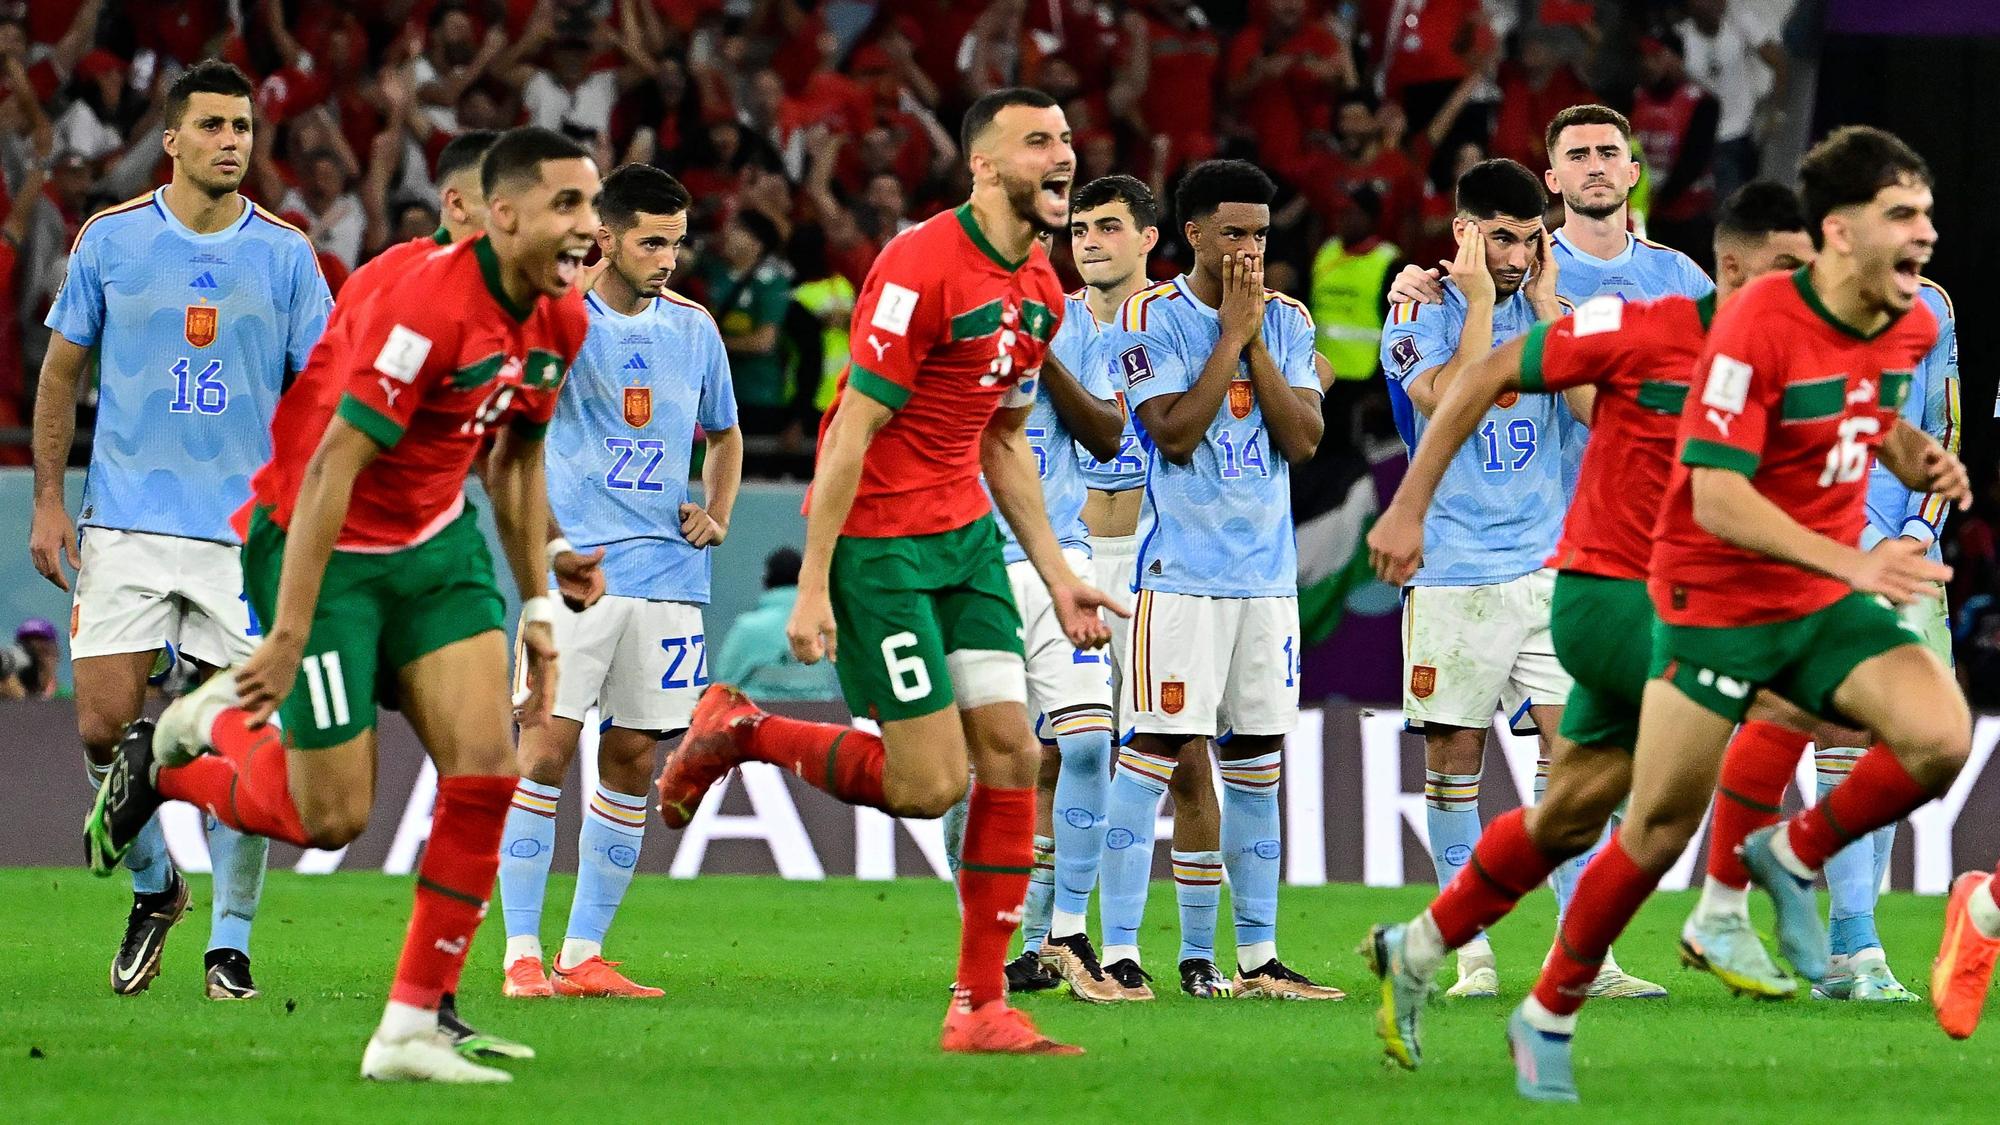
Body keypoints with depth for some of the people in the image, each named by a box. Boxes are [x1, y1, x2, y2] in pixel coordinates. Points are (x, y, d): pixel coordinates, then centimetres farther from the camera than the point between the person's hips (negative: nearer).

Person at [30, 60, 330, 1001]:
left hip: (248, 532, 0)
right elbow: (62, 370, 10)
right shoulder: (109, 240, 3)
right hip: (125, 528, 0)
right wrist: (47, 499, 3)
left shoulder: (284, 253, 3)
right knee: (103, 725, -7)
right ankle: (153, 887, 19)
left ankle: (230, 943, 7)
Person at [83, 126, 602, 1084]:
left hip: (435, 541, 7)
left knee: (485, 767, -9)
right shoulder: (428, 304, -28)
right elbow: (331, 467, -28)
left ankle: (411, 1030, -2)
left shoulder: (560, 319, -2)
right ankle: (172, 750, 27)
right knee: (331, 818, -4)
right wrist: (288, 635, -28)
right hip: (322, 543, -7)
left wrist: (535, 608, 14)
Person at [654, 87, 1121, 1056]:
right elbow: (852, 430, -18)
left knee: (1010, 753, -1)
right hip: (876, 537, -8)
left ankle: (981, 1006, 4)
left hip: (964, 536, 8)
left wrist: (1055, 574, 16)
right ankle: (737, 731, 13)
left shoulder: (1039, 288, 9)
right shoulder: (922, 267, -18)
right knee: (929, 784, -10)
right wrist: (813, 585, -19)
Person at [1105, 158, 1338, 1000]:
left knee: (1257, 758, 7)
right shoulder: (1151, 318, -4)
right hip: (1180, 573, -5)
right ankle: (1116, 953, -9)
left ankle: (1257, 958, 10)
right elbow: (1174, 434, -15)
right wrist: (1231, 333, -12)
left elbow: (1303, 440, 0)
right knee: (1154, 749, -10)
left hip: (1267, 572, 5)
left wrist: (1256, 339, -7)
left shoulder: (1287, 321, 10)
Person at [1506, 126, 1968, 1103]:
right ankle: (1549, 1014, 19)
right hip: (1716, 599, -5)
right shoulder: (1756, 327, -23)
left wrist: (1917, 461, 0)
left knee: (1941, 737, -20)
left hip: (1828, 601, 5)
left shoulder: (1913, 325, -1)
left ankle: (1796, 856, 5)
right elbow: (1716, 498, -28)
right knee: (1660, 830, 0)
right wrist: (1852, 564, -35)